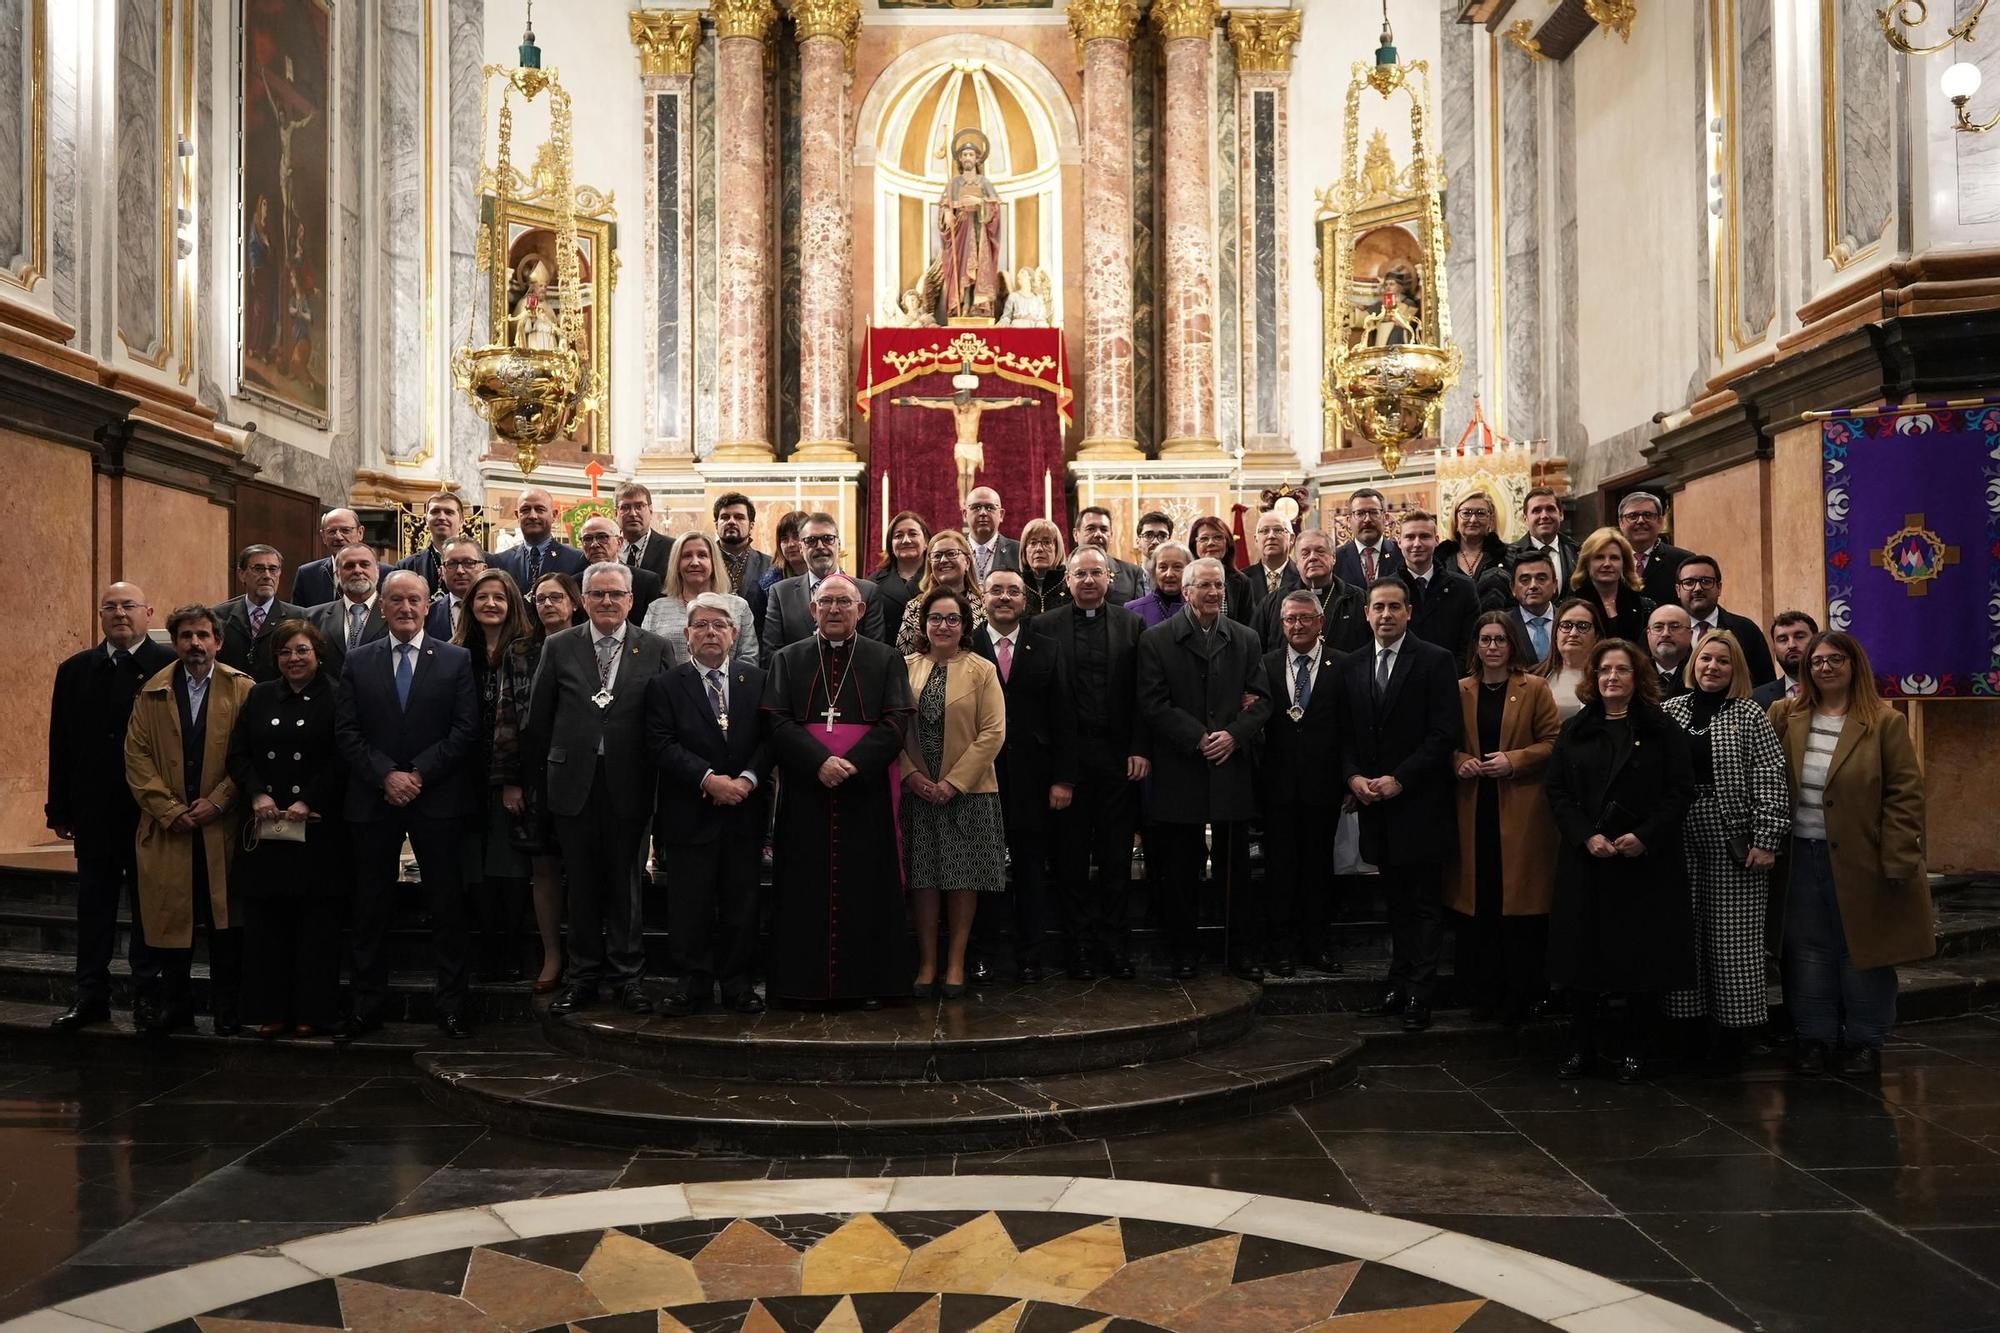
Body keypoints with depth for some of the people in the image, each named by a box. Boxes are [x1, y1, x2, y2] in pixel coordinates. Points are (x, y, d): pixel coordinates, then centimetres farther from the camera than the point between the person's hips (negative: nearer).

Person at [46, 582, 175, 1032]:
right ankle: (91, 995, 19)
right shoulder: (75, 670, 9)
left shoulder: (171, 666, -6)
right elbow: (61, 743, 9)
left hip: (150, 809, -4)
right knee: (93, 903, 11)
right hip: (93, 809, 4)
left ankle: (149, 996, 14)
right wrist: (60, 809, 5)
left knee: (148, 905, 6)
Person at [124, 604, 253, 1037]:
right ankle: (174, 1002, 18)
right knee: (170, 916, 5)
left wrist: (216, 802, -12)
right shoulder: (152, 692, 8)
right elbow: (137, 756, 3)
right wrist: (169, 810, -7)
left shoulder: (242, 690, 1)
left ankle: (226, 1005, 13)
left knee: (225, 918, 3)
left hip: (223, 826, -2)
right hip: (167, 828, 2)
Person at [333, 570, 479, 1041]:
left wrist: (419, 773, -12)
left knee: (447, 904, 3)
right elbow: (346, 733, 2)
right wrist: (386, 775, -11)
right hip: (373, 800, 2)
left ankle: (451, 1005, 11)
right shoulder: (358, 662, 8)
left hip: (437, 798, -1)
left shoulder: (456, 661, 3)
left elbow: (465, 730, -4)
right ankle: (367, 1005, 16)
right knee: (371, 905, 7)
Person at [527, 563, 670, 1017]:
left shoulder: (655, 649, 1)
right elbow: (538, 719, 7)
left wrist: (659, 776, -3)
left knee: (626, 882, 7)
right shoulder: (559, 648, 4)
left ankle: (627, 976, 17)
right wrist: (538, 773, 7)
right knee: (582, 885, 9)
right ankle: (584, 976, 20)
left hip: (629, 785, -1)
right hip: (574, 783, 1)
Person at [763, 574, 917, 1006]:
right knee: (807, 887, 2)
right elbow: (778, 723, -1)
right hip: (805, 794, 1)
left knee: (867, 887, 2)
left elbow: (895, 723, -2)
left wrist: (853, 764, -16)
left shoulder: (885, 659, 8)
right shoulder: (787, 659, 10)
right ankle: (806, 981, 10)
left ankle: (869, 982, 10)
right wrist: (820, 763, -15)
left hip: (866, 794, 0)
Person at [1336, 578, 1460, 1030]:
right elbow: (1345, 733, 12)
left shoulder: (1435, 662, -5)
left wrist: (1399, 778, -15)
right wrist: (1353, 776, -5)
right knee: (1396, 899, 14)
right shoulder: (1353, 666, 11)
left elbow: (1444, 733, -10)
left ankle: (1419, 994, 4)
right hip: (1374, 802, 5)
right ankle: (1400, 980, 22)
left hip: (1418, 802, -5)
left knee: (1424, 902, 0)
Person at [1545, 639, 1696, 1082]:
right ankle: (1581, 1046, 14)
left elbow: (1680, 790, -4)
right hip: (1585, 860, 2)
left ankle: (1634, 1049, 13)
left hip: (1647, 861, -2)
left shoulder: (1661, 729, 2)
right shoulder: (1575, 730, 10)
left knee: (1642, 954, 2)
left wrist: (1644, 837, -15)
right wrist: (1587, 835, -10)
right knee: (1583, 952, 4)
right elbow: (1556, 790, 5)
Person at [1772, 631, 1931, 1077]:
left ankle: (1865, 1041, 21)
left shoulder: (1885, 722, -5)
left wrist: (1896, 861, -13)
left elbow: (1905, 794, -8)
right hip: (1802, 857, 3)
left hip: (1860, 859, -3)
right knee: (1808, 951, 10)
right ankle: (1815, 1037, 22)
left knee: (1861, 952, 7)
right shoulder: (1785, 716, 4)